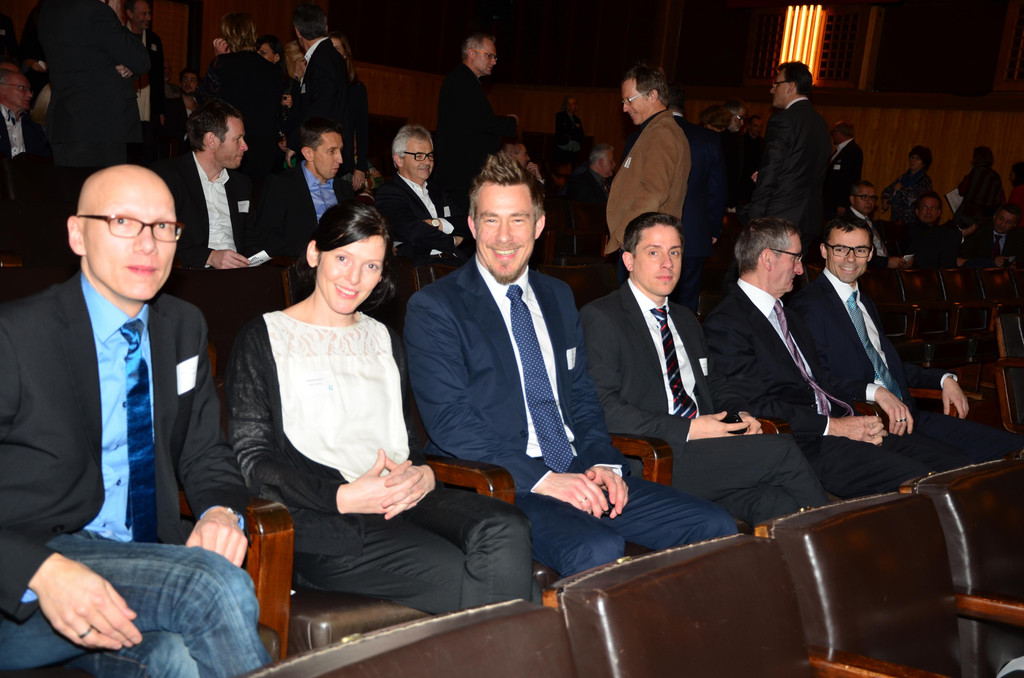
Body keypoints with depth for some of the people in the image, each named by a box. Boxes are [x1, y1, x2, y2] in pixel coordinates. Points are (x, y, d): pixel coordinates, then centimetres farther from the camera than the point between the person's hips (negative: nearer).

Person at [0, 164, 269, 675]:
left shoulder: (183, 327, 11)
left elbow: (204, 452, 16)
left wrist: (221, 511, -7)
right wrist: (42, 571, -31)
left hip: (149, 560, 5)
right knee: (217, 584, -28)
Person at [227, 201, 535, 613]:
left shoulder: (382, 339, 26)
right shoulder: (264, 339, 8)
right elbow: (252, 461, -1)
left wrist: (423, 474, -3)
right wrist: (343, 497, -15)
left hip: (400, 498, 5)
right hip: (316, 518, -5)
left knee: (506, 530, -28)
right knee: (457, 574, -30)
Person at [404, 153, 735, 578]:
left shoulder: (558, 297, 19)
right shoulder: (433, 308, -2)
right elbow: (449, 420, -11)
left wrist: (603, 462, 0)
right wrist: (542, 478, -19)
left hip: (580, 475, 6)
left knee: (715, 526, -10)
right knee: (597, 551, -34)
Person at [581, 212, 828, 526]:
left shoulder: (685, 320, 25)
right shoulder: (600, 318, -2)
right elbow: (603, 408, -13)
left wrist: (741, 414, 6)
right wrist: (688, 430, -16)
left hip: (705, 449, 7)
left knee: (777, 505, -24)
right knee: (783, 450, -20)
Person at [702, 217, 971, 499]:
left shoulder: (788, 317, 25)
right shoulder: (725, 325, -7)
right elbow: (755, 407, -15)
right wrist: (833, 427, -16)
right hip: (806, 444, -9)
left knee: (955, 463, -6)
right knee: (914, 480, -26)